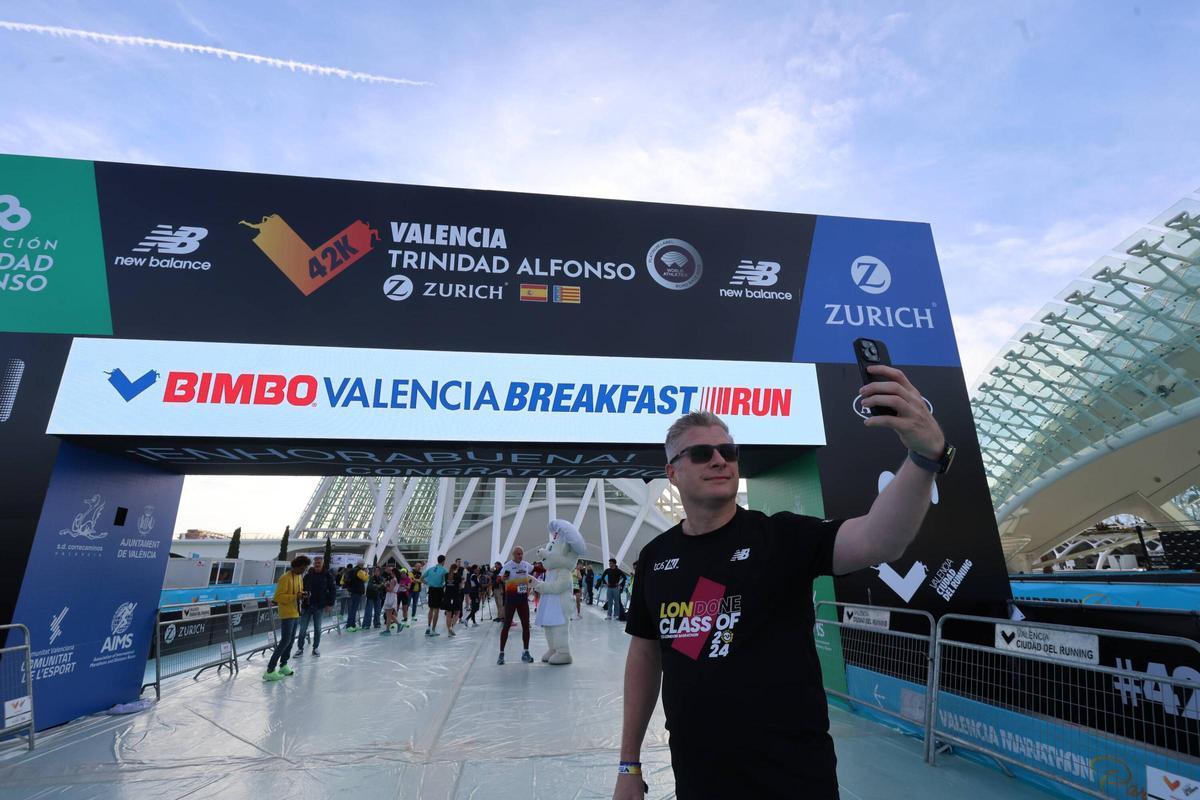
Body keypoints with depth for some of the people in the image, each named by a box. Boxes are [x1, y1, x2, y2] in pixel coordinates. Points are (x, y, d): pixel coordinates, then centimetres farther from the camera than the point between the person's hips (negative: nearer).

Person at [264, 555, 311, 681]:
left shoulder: (300, 577, 9)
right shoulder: (285, 578, -18)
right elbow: (278, 597, -21)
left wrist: (302, 595, -1)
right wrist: (295, 596, -27)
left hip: (295, 613, 8)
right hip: (287, 614, -8)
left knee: (291, 640, 13)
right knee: (285, 641, -8)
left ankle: (283, 665, 25)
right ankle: (270, 671, -1)